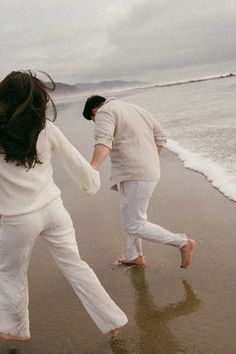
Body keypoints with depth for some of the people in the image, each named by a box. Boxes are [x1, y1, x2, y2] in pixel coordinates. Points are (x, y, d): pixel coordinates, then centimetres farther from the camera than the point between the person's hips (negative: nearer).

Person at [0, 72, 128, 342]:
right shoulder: (46, 128, -7)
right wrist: (91, 183, 20)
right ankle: (112, 320, 25)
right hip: (52, 209, 3)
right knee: (74, 265, 16)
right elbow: (73, 160, 3)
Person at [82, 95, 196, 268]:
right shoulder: (137, 109, 18)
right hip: (149, 171, 10)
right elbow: (160, 137, 19)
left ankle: (183, 243, 6)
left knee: (135, 226, -1)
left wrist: (92, 168, -42)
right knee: (131, 216, 24)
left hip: (135, 176, -10)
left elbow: (104, 142, -29)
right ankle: (135, 256, 37)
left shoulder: (105, 112, -8)